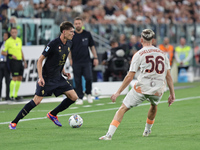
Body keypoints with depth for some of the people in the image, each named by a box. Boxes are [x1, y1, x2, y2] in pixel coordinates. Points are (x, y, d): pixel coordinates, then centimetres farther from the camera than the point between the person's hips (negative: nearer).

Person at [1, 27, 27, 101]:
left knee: (20, 78, 8)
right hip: (13, 61, -7)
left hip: (20, 61, 7)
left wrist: (24, 61, 22)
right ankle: (11, 95, -7)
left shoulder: (19, 40, 14)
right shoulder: (8, 41, -6)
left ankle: (15, 95, 17)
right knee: (14, 78, -13)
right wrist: (11, 55, -18)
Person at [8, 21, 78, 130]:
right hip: (47, 78, -7)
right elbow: (40, 60, -14)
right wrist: (40, 77, -22)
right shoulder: (53, 44, -19)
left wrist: (63, 72, 11)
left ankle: (52, 114, 15)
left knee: (73, 97, -2)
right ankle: (14, 122, -1)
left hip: (58, 78, 7)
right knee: (37, 101, -12)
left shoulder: (68, 44, 4)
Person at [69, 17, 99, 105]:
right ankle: (80, 98, 7)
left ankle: (88, 93, 11)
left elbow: (92, 46, 13)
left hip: (86, 61, 1)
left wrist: (95, 58, 7)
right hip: (76, 62, 0)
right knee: (77, 81, -1)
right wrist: (70, 59, -3)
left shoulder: (87, 34, 7)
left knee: (89, 78, -12)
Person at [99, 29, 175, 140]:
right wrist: (172, 94, 15)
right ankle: (147, 130, 48)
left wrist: (118, 92, 0)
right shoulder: (162, 54, 12)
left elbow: (130, 77, -5)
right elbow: (168, 75, 10)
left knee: (123, 108, 2)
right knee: (154, 105, 36)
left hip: (142, 88, -4)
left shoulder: (139, 54, 1)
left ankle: (109, 134, -11)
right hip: (158, 90, 4)